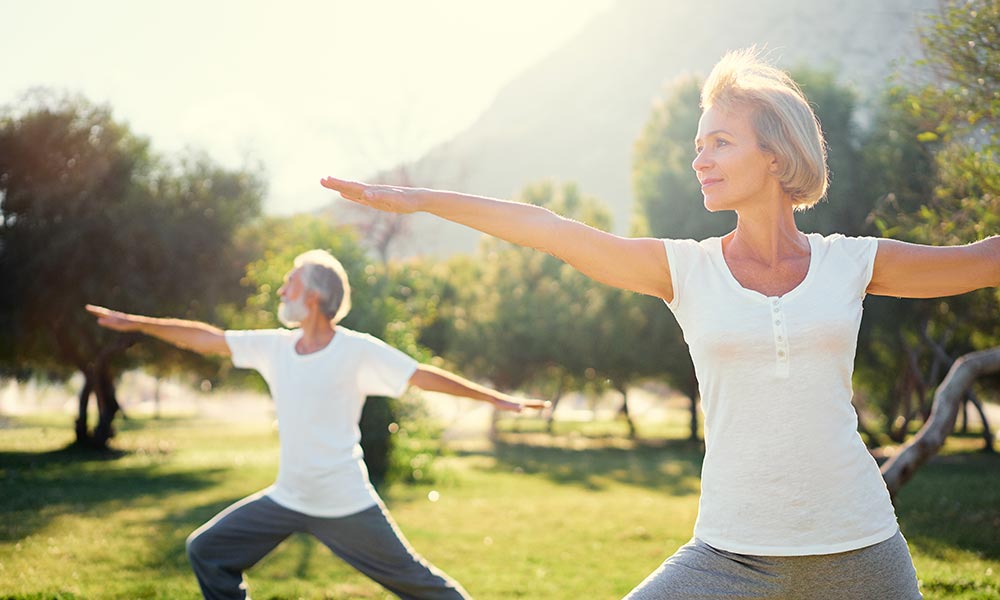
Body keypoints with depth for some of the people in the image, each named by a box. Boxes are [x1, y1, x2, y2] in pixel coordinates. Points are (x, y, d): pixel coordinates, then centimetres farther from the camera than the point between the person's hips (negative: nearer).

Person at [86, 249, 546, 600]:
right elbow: (207, 339, 6)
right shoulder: (275, 346, 1)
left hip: (346, 507, -6)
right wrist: (135, 323, 7)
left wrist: (496, 398, -17)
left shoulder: (358, 351, -15)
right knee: (207, 551, 7)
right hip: (286, 501, 6)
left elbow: (424, 376, -15)